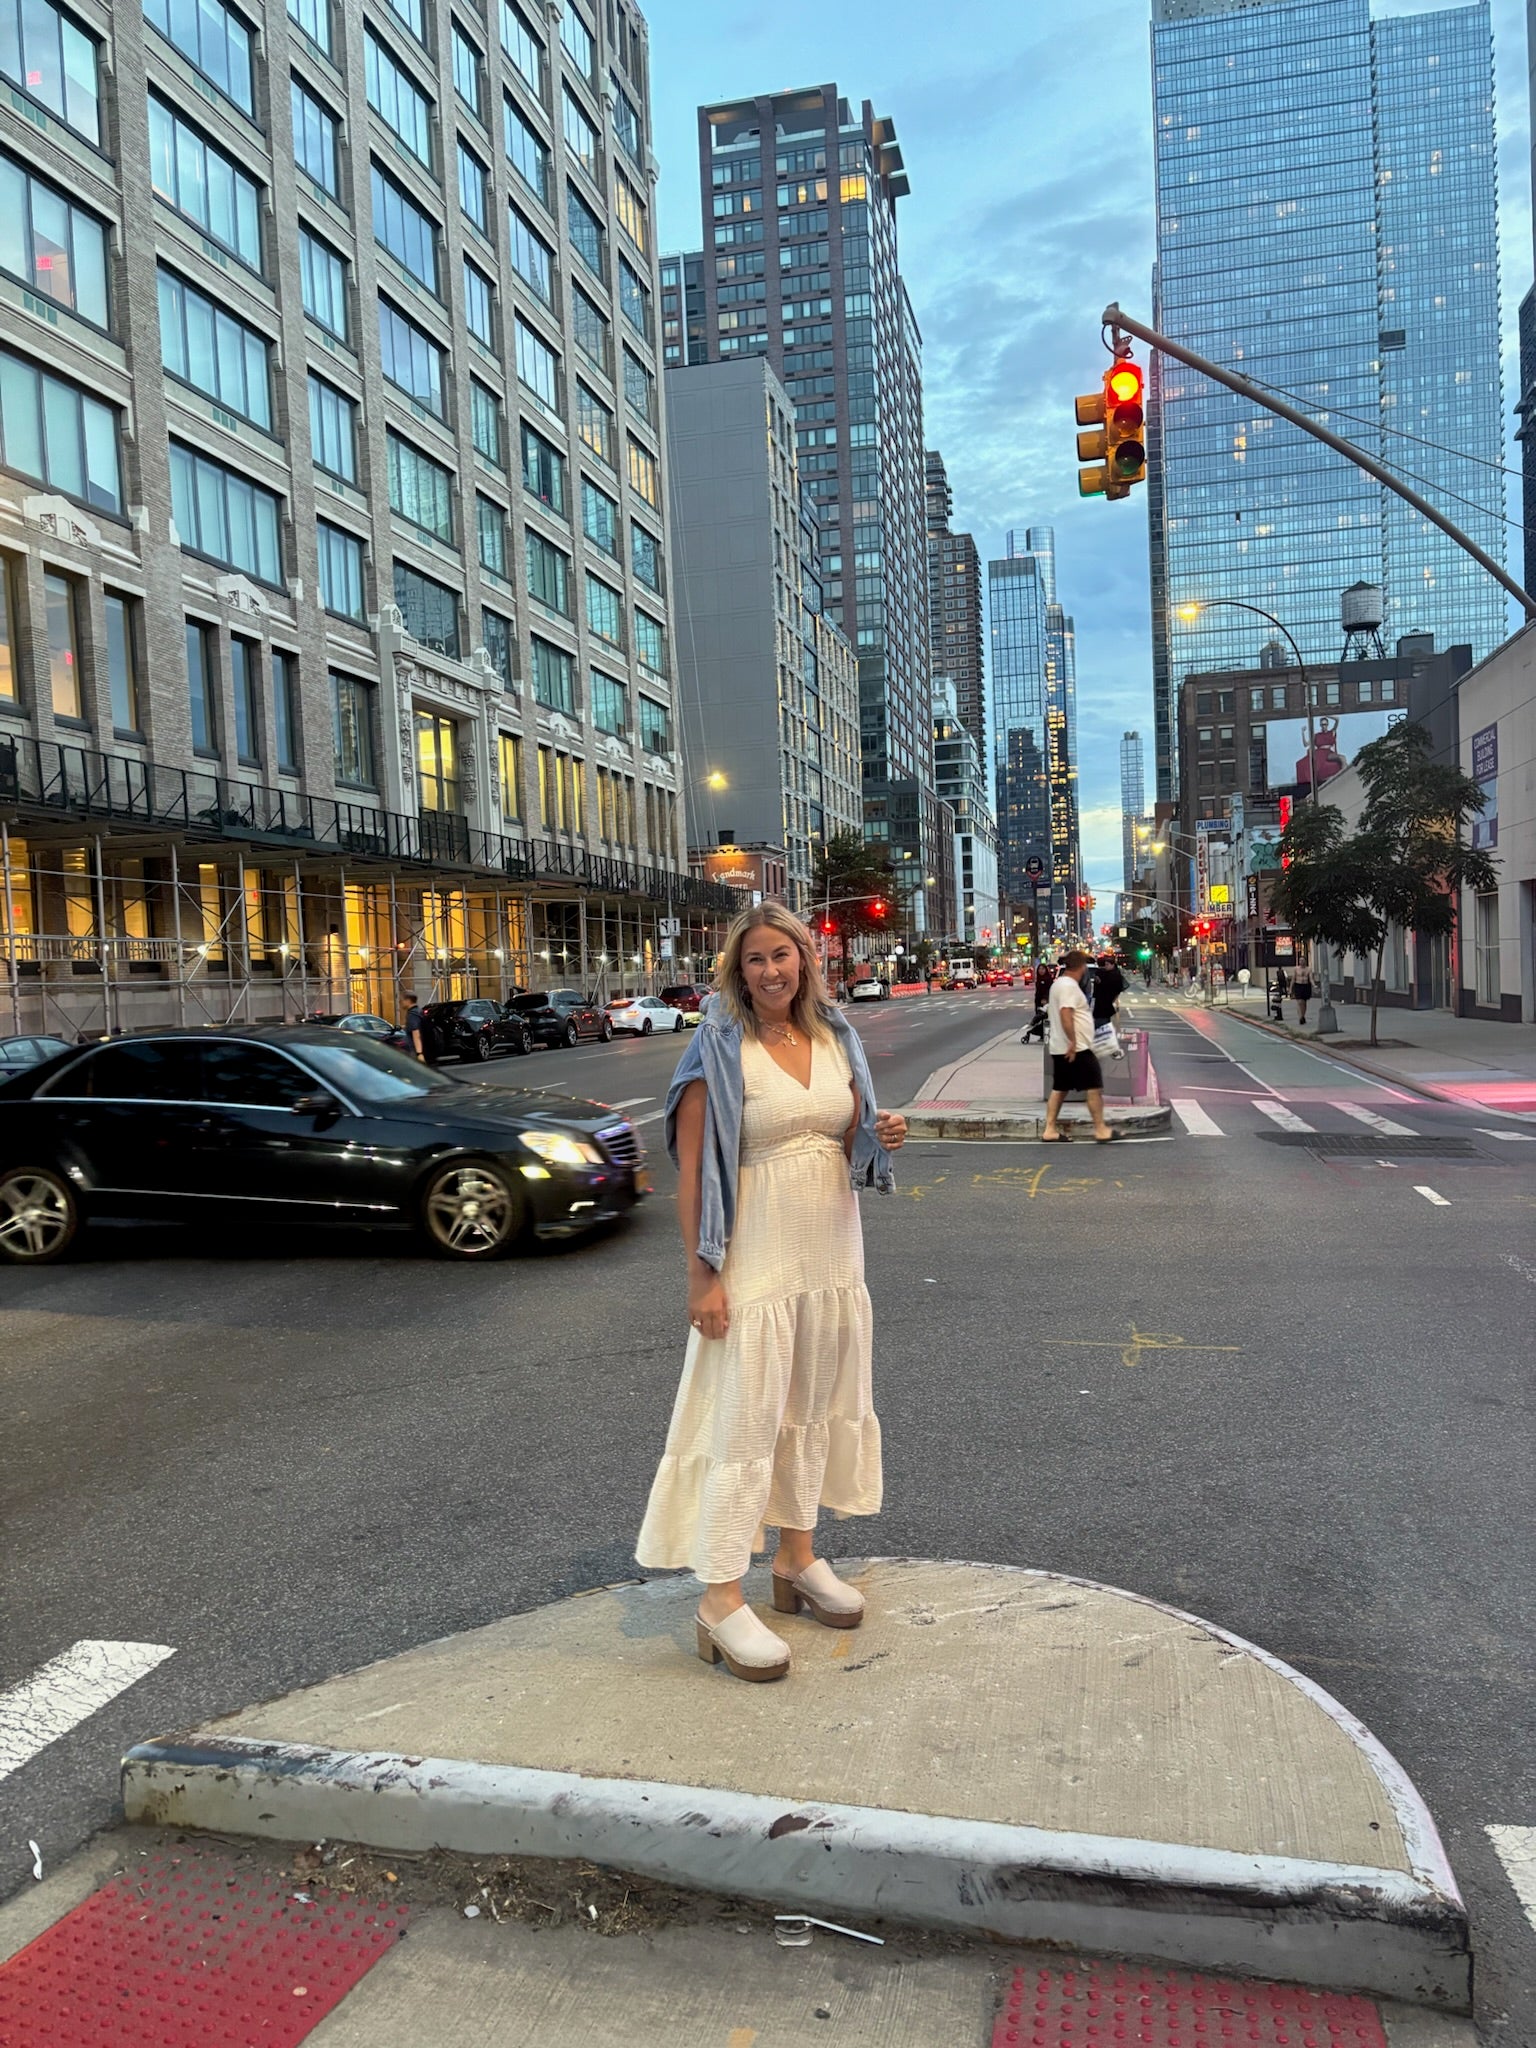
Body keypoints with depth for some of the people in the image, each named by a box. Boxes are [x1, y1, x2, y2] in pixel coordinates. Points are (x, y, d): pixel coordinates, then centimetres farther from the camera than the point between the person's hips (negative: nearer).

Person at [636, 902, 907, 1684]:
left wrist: (884, 1137, -7)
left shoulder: (835, 1038, 6)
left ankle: (798, 1560, 33)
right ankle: (720, 1603, 8)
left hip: (833, 1250, 6)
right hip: (756, 1258, -6)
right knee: (743, 1423, -3)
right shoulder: (720, 1050, -12)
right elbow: (691, 1170, -14)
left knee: (814, 1410, 16)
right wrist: (701, 1276, -18)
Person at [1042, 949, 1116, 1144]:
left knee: (1060, 1089, 11)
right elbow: (1065, 1015, -27)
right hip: (1076, 1048, -10)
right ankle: (1100, 1130, 0)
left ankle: (1050, 1130, 10)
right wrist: (1073, 1042, -27)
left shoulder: (1059, 983, 15)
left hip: (1060, 1048, 10)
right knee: (1094, 1087, -3)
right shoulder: (1069, 986, -16)